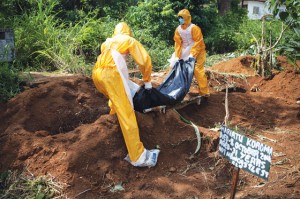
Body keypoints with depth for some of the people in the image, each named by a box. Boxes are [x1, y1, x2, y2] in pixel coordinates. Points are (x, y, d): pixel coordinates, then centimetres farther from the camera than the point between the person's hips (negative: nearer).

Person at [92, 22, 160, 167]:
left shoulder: (108, 42, 32)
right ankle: (138, 156, -11)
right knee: (126, 114, -9)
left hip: (97, 74, 6)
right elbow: (145, 61, 9)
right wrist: (147, 81, 21)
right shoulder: (130, 40, 17)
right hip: (111, 74, -6)